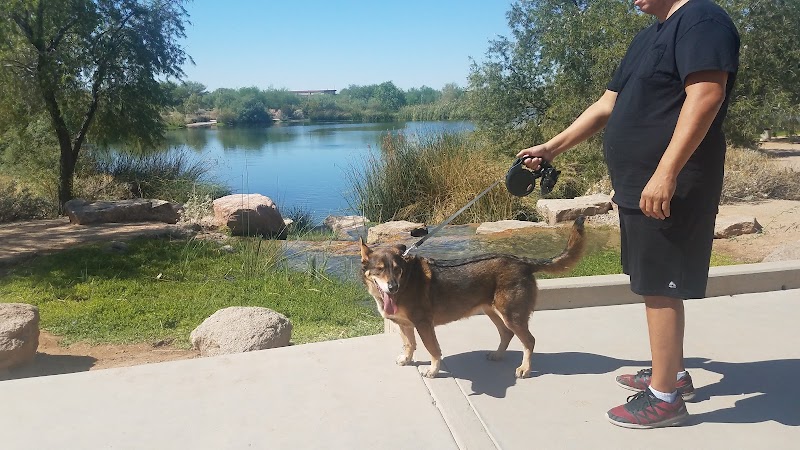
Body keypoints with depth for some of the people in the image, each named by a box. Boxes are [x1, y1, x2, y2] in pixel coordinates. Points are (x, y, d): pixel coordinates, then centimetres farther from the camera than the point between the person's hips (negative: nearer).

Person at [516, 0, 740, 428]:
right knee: (658, 285, 16)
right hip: (639, 188, 10)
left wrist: (665, 174, -29)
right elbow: (605, 106, 21)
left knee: (660, 287, -4)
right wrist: (551, 148, 18)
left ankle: (664, 398, 8)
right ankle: (673, 373, 31)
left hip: (668, 190, -9)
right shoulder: (647, 37, 21)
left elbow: (705, 96, -23)